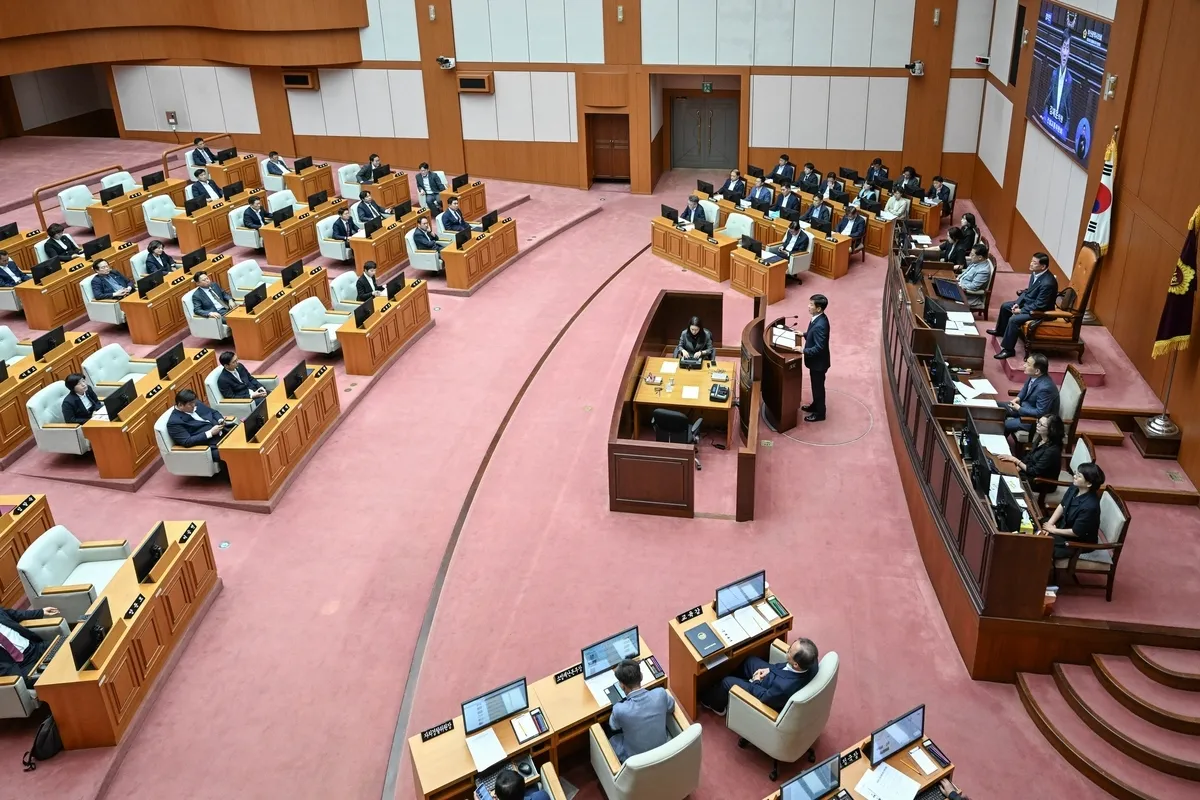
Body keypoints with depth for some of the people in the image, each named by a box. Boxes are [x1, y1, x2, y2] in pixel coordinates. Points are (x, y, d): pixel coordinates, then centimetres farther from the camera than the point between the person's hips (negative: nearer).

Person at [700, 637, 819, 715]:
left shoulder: (784, 686, -47)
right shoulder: (810, 661, -28)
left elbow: (764, 698, -25)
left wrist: (756, 682, -8)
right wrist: (770, 668, -6)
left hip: (769, 698, -6)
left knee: (727, 682, 8)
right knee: (750, 660, 21)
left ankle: (716, 705, 41)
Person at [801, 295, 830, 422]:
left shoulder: (820, 325, -33)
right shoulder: (818, 318, -3)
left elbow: (819, 348, -31)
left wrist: (803, 351, -31)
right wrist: (804, 334, 8)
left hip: (818, 361, -9)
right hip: (815, 360, 9)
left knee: (818, 386, 8)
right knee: (815, 385, 26)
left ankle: (820, 413, 25)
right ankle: (815, 405, 45)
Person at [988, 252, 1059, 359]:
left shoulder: (1047, 283, -33)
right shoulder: (1035, 273, -6)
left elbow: (1039, 305, -28)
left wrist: (1021, 310, -20)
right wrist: (1017, 303, -3)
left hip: (1040, 310, -10)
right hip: (1028, 302, 10)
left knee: (1014, 319, -26)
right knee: (1005, 306, 17)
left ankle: (1008, 349, -14)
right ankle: (1000, 330, 39)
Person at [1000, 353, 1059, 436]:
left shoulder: (1045, 387, -34)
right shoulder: (1033, 376, -9)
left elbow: (1040, 413, -29)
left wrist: (1019, 409, -21)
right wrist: (1018, 398, -4)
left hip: (1037, 419, -9)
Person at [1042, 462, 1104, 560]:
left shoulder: (1089, 506, -36)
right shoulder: (1074, 487, -12)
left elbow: (1076, 532, -26)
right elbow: (1062, 505, 2)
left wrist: (1053, 530, -14)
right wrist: (1049, 523, -10)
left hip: (1080, 541, -8)